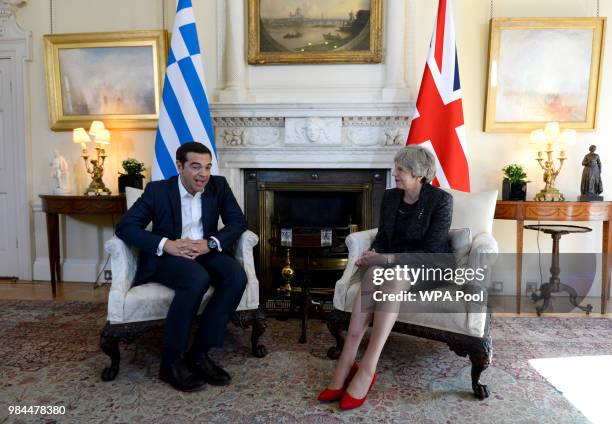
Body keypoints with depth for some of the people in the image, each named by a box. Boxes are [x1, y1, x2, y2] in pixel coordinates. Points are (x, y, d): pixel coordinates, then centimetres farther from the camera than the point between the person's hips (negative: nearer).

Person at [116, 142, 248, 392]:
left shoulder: (219, 186, 1)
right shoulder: (157, 190, -7)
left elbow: (239, 221, 0)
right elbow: (124, 227, -11)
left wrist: (211, 243, -18)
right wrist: (166, 244, -26)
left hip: (205, 253, 4)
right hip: (167, 257, -3)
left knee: (237, 276, -27)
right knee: (197, 278, -36)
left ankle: (199, 353, -16)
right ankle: (171, 361, -19)